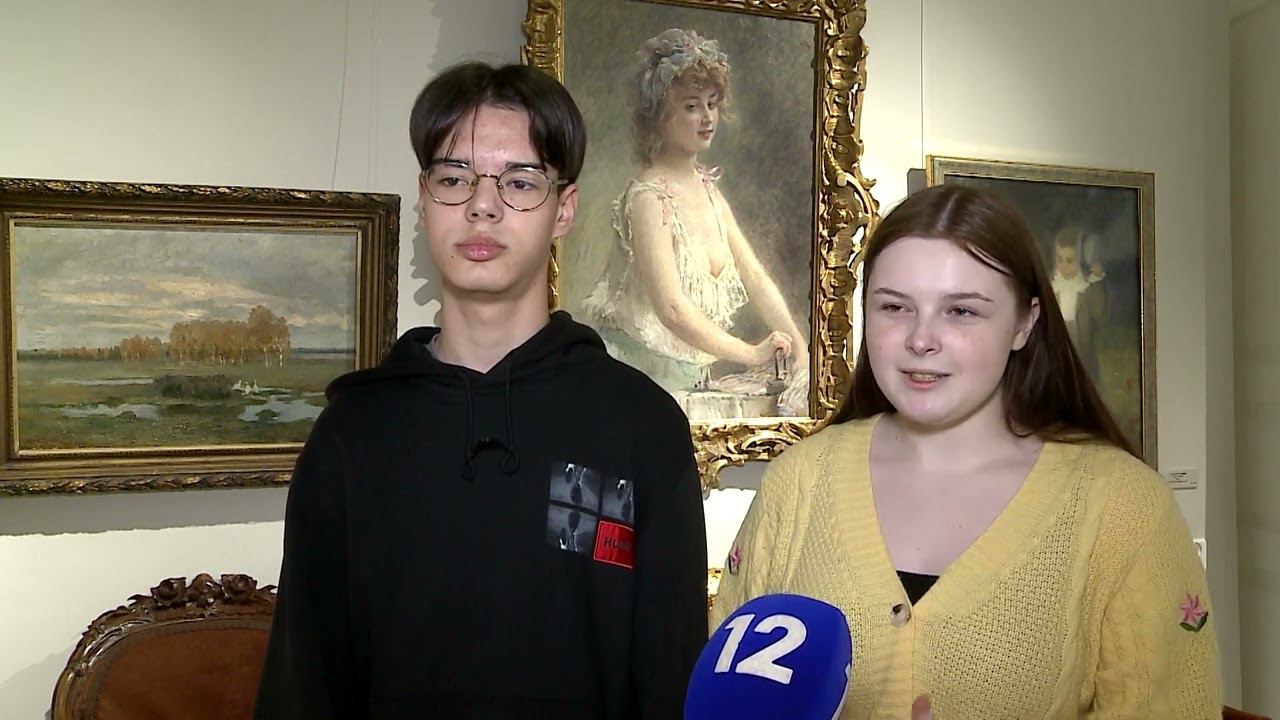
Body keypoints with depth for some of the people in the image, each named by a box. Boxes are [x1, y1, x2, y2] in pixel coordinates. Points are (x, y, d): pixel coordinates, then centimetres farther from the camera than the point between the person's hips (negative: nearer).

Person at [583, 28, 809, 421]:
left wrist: (800, 345, -3)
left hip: (691, 375, 7)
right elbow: (672, 309, -22)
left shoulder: (706, 185, 10)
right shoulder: (647, 196, -16)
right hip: (645, 377, -7)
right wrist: (750, 353, -15)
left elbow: (755, 277, 9)